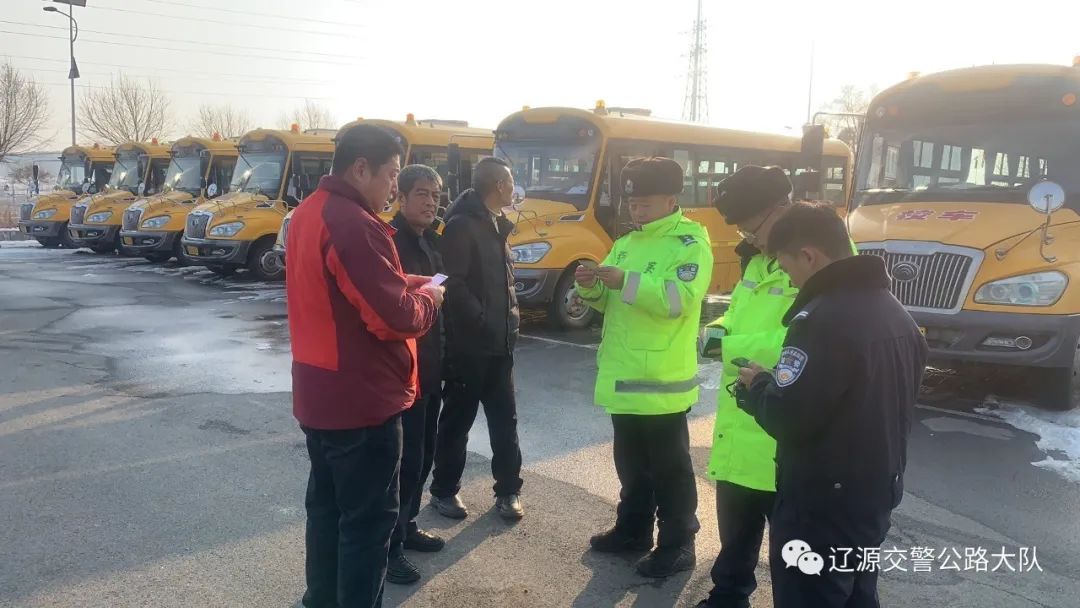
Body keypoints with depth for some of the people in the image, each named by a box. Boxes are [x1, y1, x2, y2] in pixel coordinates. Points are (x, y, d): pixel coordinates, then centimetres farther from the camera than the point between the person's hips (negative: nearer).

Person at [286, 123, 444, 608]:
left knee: (327, 503, 22)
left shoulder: (309, 213, 8)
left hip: (318, 394, 10)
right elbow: (397, 317, -25)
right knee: (369, 517, 3)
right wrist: (427, 296, -5)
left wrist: (401, 284, 6)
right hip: (362, 400, -10)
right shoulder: (355, 224, -23)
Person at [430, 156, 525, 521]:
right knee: (458, 419, 5)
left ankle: (508, 490, 21)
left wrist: (508, 321, 9)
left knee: (505, 418, 11)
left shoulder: (495, 225, 14)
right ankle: (444, 490, 20)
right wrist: (483, 321, -15)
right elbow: (453, 284, -19)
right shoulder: (461, 226, -13)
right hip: (469, 344, -8)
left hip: (498, 342, 8)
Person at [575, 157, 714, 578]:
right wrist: (591, 287, -7)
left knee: (669, 467, 4)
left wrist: (627, 281, -30)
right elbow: (611, 302, 14)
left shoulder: (690, 244, -11)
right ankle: (633, 529, 35)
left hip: (661, 380, -8)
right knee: (630, 462, 20)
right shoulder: (627, 243, 12)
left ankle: (678, 545, 17)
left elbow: (680, 299, -25)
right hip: (624, 376, 8)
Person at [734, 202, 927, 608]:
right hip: (875, 494, 9)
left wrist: (757, 385, -5)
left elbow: (787, 419, -26)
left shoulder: (822, 319, -24)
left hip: (821, 504, -9)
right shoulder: (895, 313, 7)